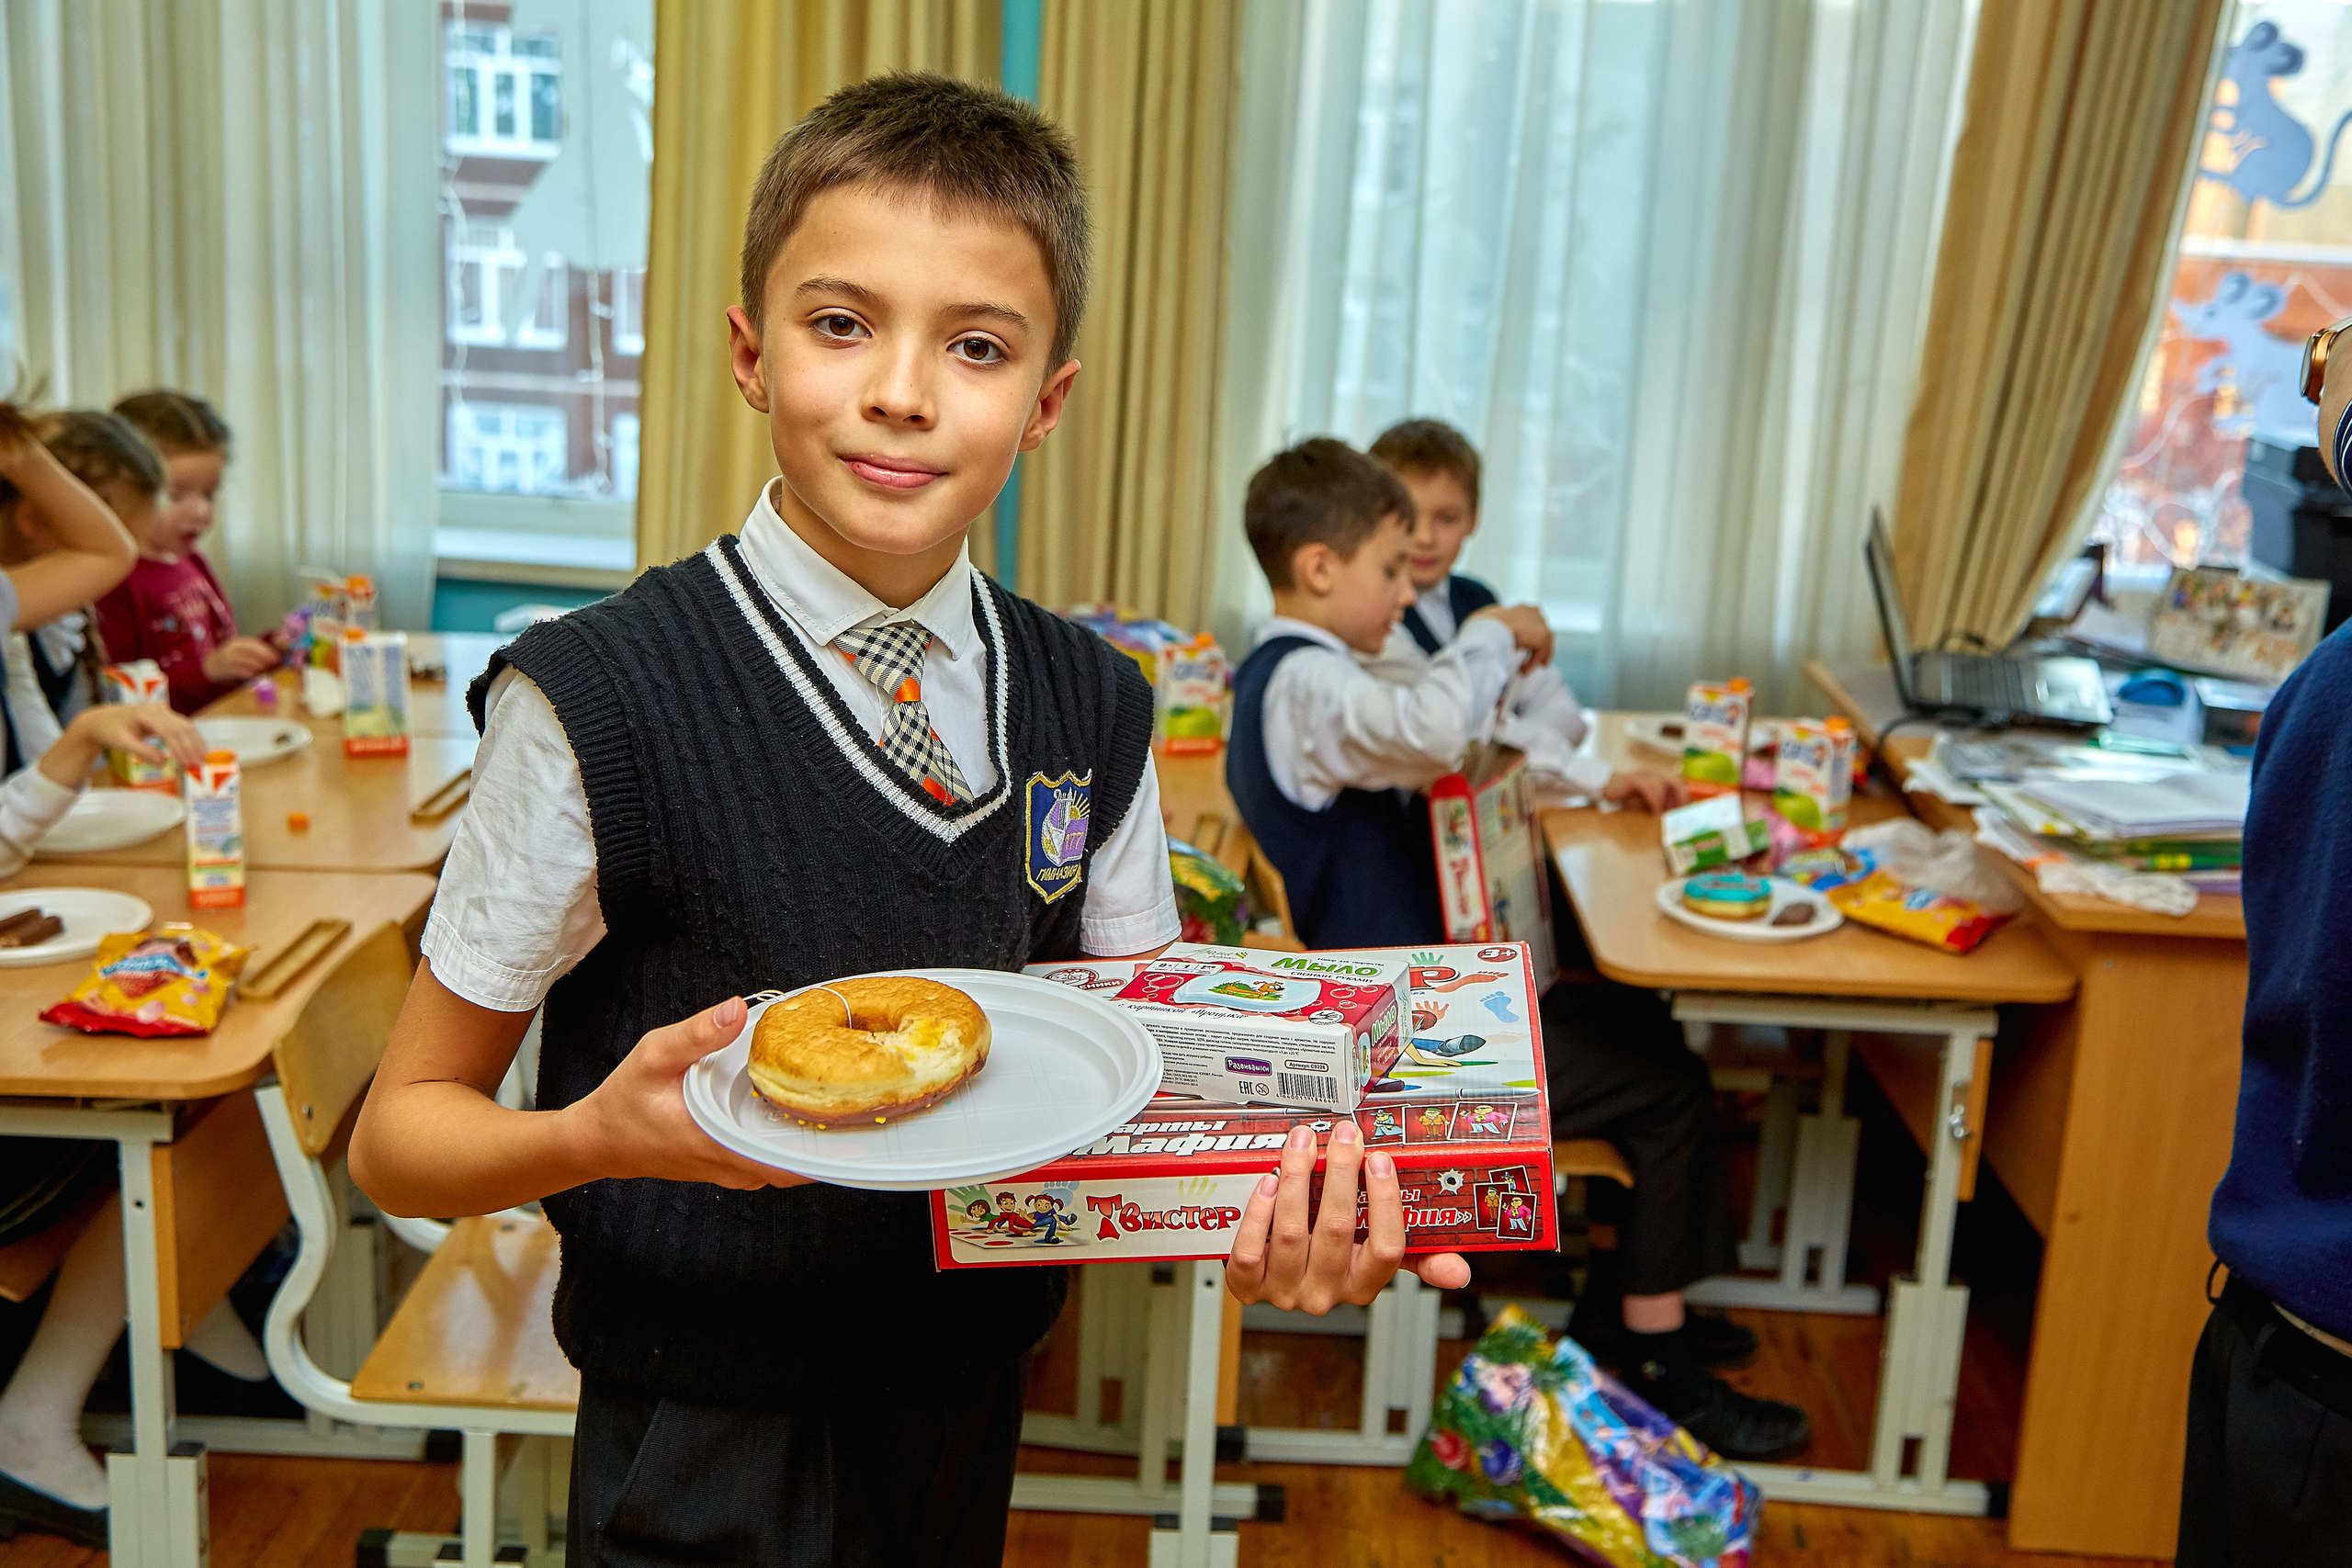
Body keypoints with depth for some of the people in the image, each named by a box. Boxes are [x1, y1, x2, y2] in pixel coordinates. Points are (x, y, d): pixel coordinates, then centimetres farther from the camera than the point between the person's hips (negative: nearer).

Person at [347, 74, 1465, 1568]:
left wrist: (1263, 1211, -18)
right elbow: (403, 1131, -9)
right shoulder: (595, 704, -17)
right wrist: (604, 1136, -30)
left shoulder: (1094, 710, -3)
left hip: (971, 1430, 5)